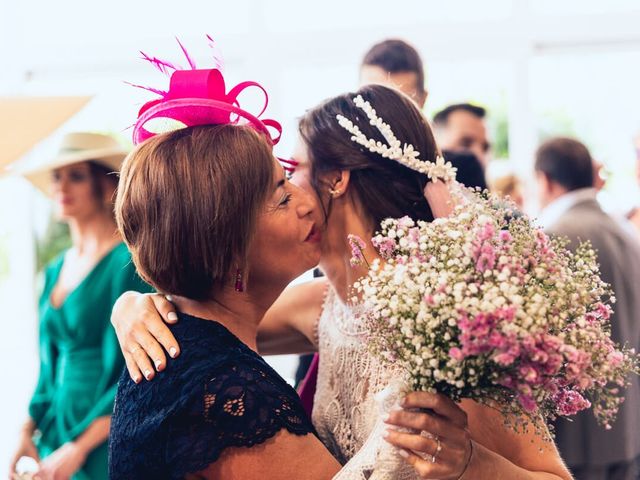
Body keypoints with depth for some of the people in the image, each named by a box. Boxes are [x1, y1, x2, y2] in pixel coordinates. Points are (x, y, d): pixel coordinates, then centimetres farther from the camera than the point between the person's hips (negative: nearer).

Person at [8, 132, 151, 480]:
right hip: (56, 439, 7)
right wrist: (30, 429, 4)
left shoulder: (130, 262, -12)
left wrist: (79, 447, -17)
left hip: (108, 447, -6)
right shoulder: (55, 272, 11)